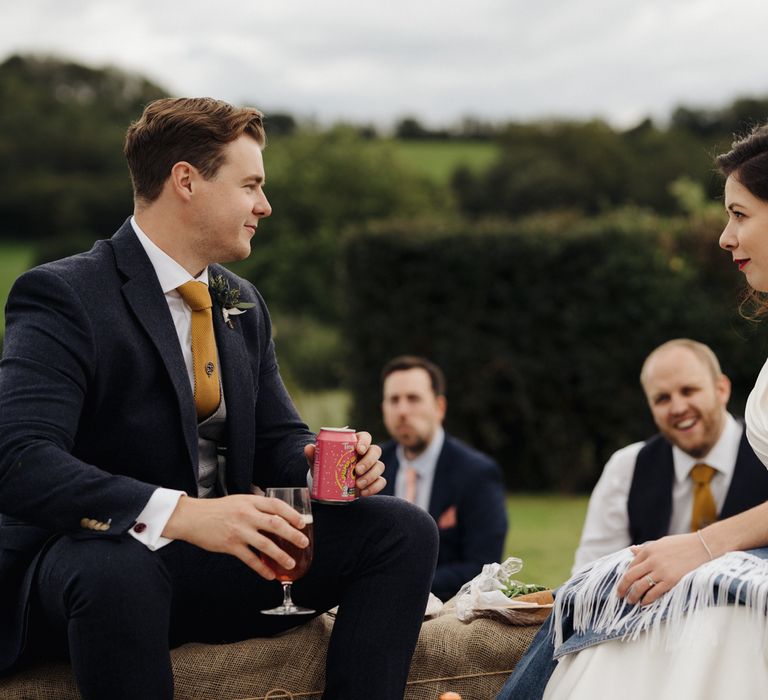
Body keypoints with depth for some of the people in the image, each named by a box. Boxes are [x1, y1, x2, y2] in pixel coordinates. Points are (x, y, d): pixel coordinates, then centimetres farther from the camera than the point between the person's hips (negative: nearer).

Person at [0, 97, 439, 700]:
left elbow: (277, 440, 17)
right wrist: (181, 514, -39)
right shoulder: (62, 296, -13)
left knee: (403, 530, -8)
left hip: (220, 559, 7)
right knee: (117, 569, -41)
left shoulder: (243, 304, 12)